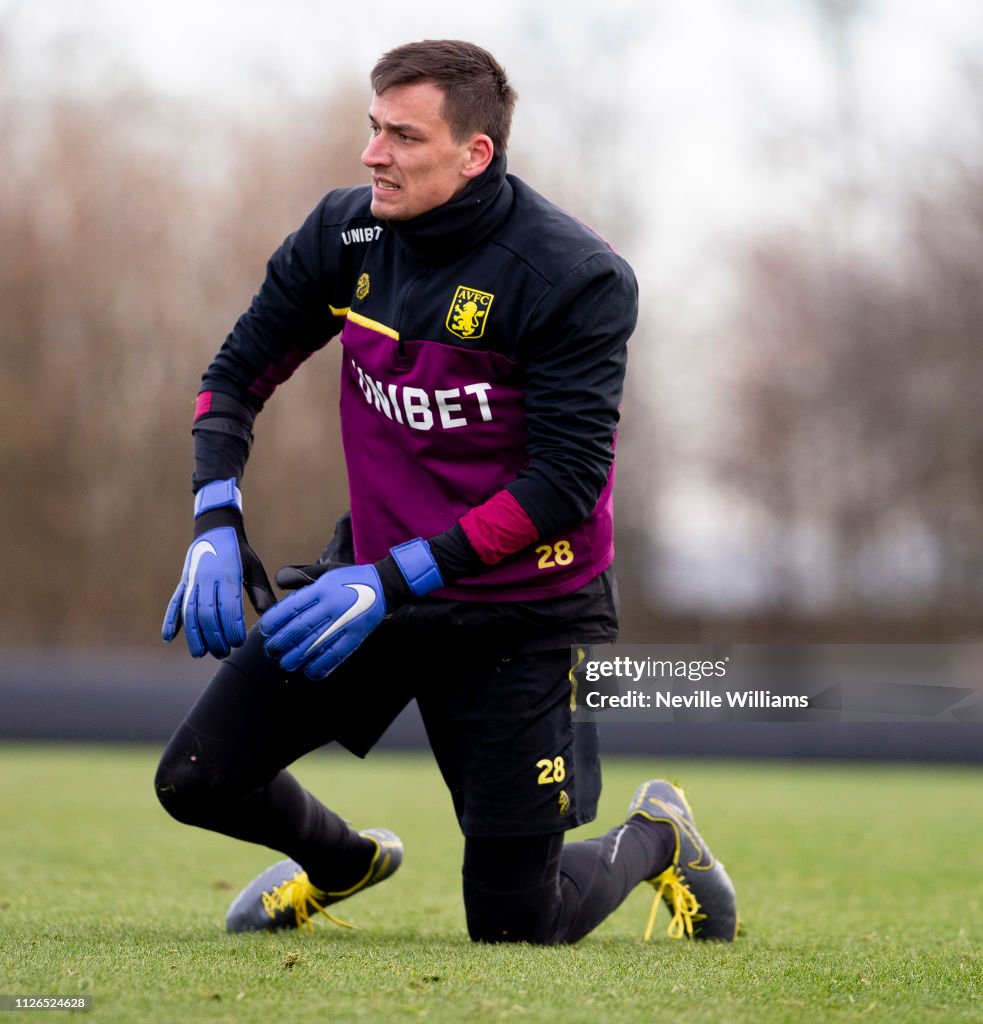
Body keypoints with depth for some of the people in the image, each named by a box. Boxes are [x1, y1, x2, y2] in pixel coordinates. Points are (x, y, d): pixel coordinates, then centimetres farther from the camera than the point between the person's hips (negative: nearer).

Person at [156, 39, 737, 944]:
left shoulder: (579, 279, -20)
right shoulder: (348, 233, -4)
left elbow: (564, 483, -22)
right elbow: (241, 369, 7)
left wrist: (394, 581, -27)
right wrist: (215, 525, -8)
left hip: (521, 613, -5)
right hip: (376, 574, 5)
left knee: (513, 928, -3)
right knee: (196, 781, -6)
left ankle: (653, 839, 31)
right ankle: (343, 860, 29)